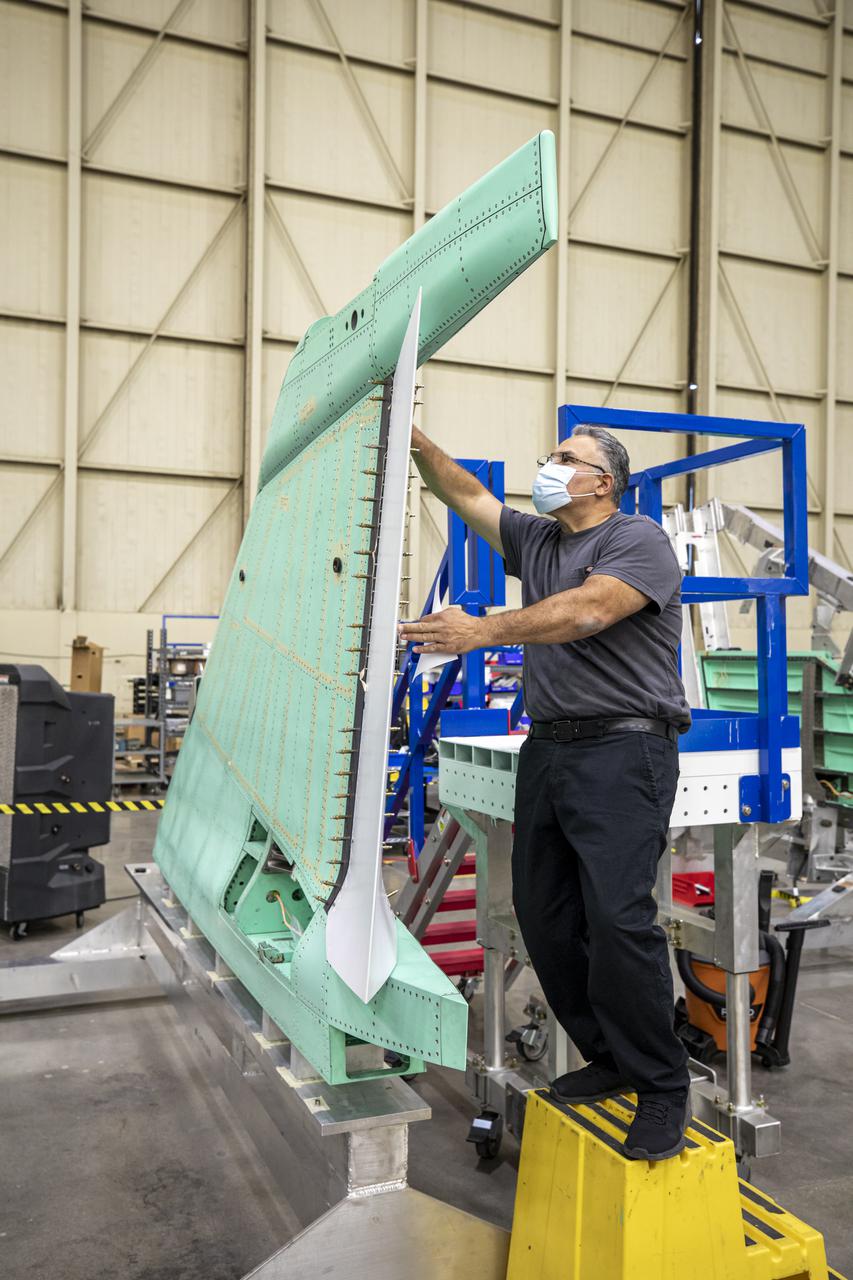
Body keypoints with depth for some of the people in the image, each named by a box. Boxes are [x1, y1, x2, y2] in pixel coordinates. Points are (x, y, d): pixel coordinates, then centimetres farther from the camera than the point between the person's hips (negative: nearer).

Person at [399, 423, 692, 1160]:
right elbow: (466, 495, 21)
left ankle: (662, 1087, 2)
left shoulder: (638, 540, -5)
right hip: (548, 748, 8)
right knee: (545, 918, 7)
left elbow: (587, 611, -21)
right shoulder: (536, 541, 19)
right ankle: (609, 1059, 22)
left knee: (617, 917, -15)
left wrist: (482, 632, -27)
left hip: (622, 753, -8)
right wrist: (417, 443, 10)